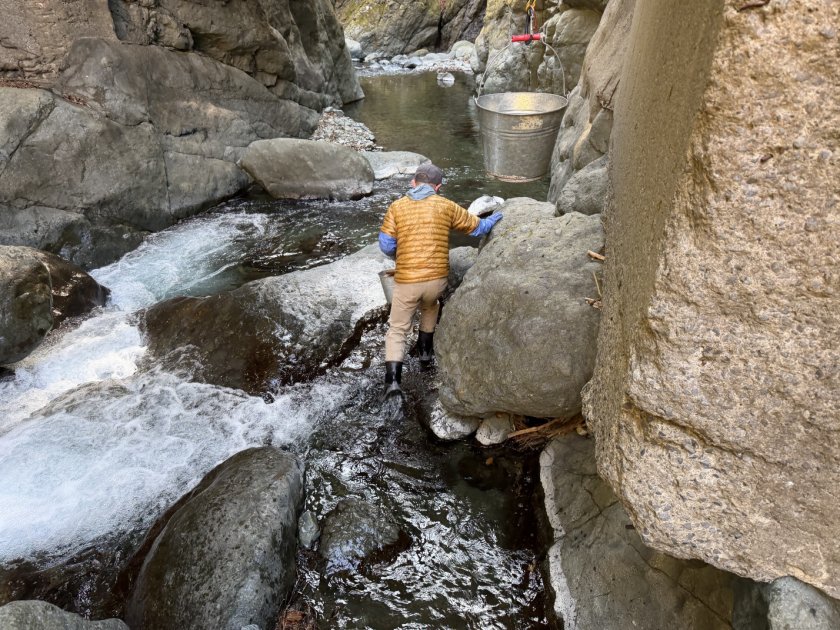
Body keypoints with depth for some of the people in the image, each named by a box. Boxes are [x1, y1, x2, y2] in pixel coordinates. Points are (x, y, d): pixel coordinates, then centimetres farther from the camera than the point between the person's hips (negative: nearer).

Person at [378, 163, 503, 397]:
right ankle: (425, 351, 43)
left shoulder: (397, 206, 1)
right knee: (430, 307, 35)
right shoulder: (446, 206, 4)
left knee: (397, 329, 10)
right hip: (437, 278, 2)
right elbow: (476, 226, 16)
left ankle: (393, 379, -4)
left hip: (406, 281, -1)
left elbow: (386, 245, -3)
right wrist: (492, 220, 38)